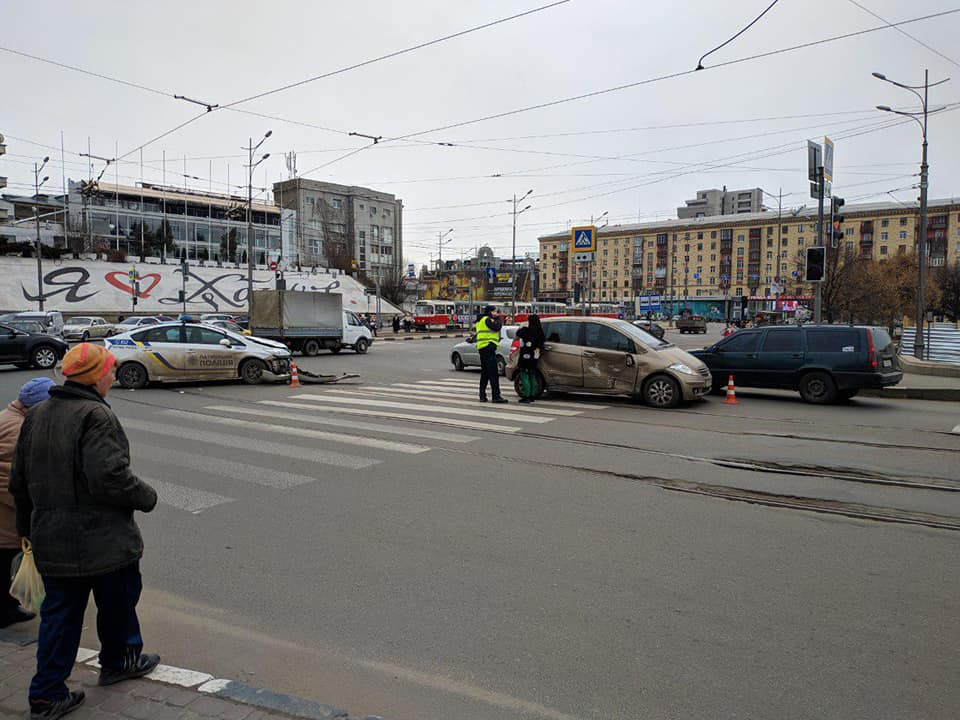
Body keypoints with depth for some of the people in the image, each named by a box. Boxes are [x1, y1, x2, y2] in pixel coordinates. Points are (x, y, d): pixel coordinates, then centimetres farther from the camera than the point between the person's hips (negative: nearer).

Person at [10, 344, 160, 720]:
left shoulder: (36, 416, 6)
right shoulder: (96, 416, -21)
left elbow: (19, 480, 13)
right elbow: (110, 478, -28)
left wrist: (29, 526, 24)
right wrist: (146, 496, -10)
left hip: (51, 541, 7)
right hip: (103, 540, -7)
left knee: (59, 614, 16)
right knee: (118, 603, 17)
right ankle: (118, 662, 36)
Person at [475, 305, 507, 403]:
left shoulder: (481, 320, 22)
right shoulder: (487, 319, -9)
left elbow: (494, 328, 21)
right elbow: (497, 327, -17)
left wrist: (496, 318, 10)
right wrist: (498, 318, -2)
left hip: (482, 348, 11)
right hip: (488, 347, -10)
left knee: (484, 373, 13)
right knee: (493, 373, -11)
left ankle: (482, 396, 13)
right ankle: (496, 396, -13)